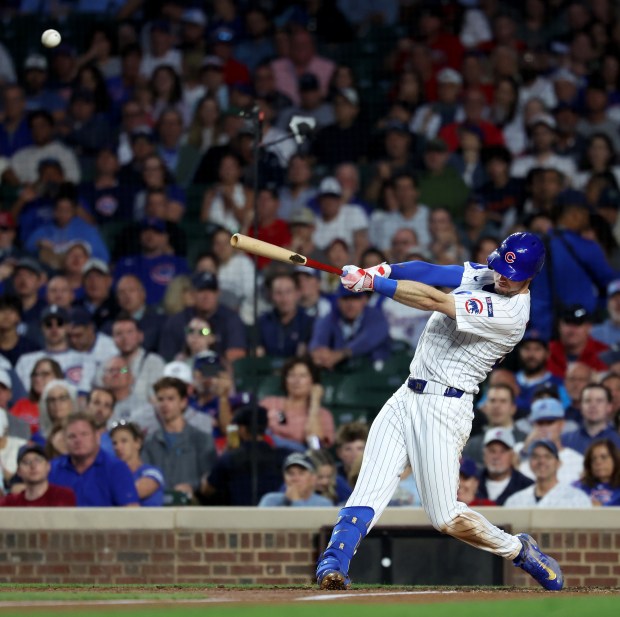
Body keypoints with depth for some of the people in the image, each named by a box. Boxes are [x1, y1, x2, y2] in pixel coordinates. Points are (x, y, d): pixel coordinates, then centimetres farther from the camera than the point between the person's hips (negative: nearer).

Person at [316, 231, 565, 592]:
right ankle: (333, 565, -21)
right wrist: (382, 271, -22)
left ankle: (517, 550, 16)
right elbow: (430, 272, -3)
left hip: (444, 408, -8)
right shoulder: (481, 275, 10)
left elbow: (433, 300, -22)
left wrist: (371, 282, -22)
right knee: (370, 490, -9)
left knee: (448, 519, -7)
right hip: (406, 398, 8)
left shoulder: (510, 313, -18)